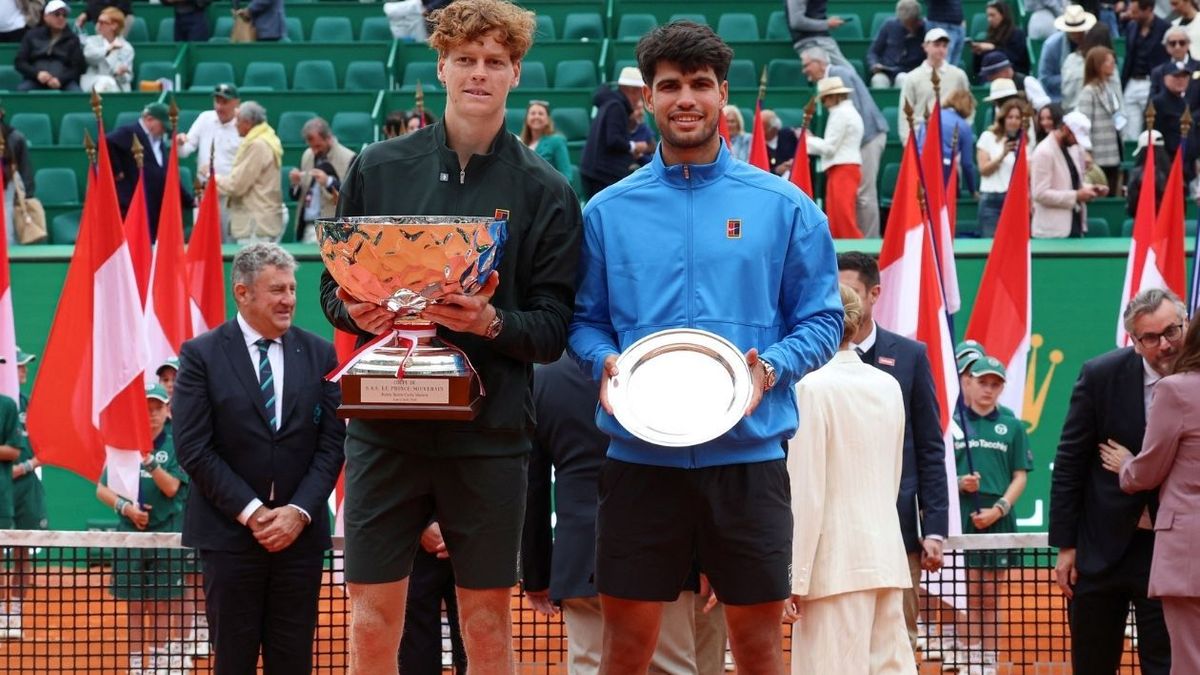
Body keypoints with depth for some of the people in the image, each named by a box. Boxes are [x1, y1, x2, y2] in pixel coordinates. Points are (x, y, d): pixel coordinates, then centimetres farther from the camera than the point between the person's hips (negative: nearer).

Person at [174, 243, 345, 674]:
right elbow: (193, 448, -7)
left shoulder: (319, 355, 7)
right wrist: (251, 512, -11)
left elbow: (332, 443, 3)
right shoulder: (201, 355, -2)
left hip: (300, 532, 2)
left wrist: (299, 512, -9)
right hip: (229, 531, -2)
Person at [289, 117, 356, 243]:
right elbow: (296, 195, 19)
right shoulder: (307, 156, 13)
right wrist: (295, 183, -4)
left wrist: (329, 182, -23)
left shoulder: (348, 159, -7)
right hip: (307, 227, 6)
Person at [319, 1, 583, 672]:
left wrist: (494, 324, -21)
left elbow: (554, 331, -1)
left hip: (490, 434, -1)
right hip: (384, 427, 1)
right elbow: (333, 286, 11)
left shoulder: (546, 191, 1)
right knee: (372, 621, 2)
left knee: (488, 621, 6)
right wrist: (356, 312, -11)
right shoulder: (379, 169, 5)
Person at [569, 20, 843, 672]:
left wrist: (773, 368, -13)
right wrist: (605, 362, -11)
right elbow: (584, 320, 10)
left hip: (749, 453, -1)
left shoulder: (783, 206, 4)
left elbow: (821, 318, 5)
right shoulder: (607, 211, 8)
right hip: (640, 457, 1)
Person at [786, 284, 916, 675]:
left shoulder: (812, 388, -10)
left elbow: (806, 494, -12)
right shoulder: (888, 386, 10)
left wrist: (795, 579, -10)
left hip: (836, 561, -7)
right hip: (887, 555, 7)